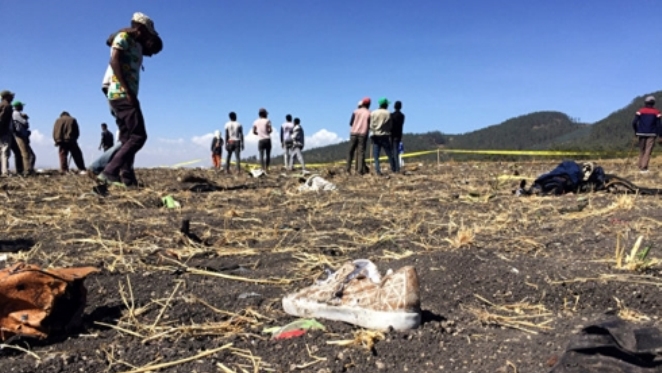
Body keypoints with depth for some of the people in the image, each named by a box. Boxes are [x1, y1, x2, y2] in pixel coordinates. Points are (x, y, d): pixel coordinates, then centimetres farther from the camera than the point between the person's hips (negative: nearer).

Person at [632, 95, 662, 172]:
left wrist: (636, 132, 7)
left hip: (641, 134, 2)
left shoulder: (640, 111, 1)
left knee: (642, 150, 15)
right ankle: (644, 167, -11)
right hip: (651, 134, -2)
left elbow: (634, 123, -6)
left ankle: (640, 165, 19)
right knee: (648, 151, -3)